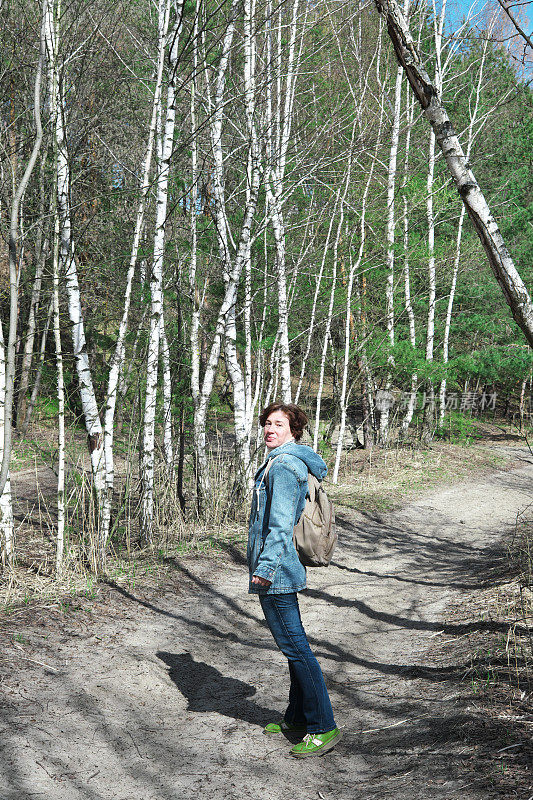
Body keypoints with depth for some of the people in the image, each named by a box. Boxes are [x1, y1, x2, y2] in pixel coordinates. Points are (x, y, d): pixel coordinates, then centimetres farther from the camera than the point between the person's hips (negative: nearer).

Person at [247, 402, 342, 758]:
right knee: (293, 644, 17)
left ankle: (323, 728, -1)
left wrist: (264, 567, -23)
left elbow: (281, 523, -23)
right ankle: (298, 718, 28)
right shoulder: (293, 461, 15)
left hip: (275, 571, -11)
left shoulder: (283, 464, -16)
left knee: (294, 646, -6)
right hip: (286, 568, 11)